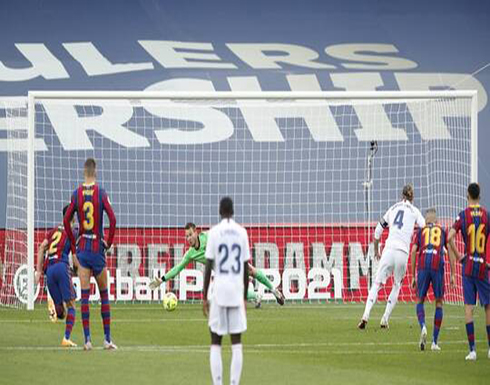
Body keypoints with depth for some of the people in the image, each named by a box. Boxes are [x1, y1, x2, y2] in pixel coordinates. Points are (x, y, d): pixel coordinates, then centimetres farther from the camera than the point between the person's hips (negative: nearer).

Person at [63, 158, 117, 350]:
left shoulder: (76, 194, 0)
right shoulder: (101, 194, -6)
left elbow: (66, 221, 0)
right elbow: (113, 219, -14)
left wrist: (73, 244, 10)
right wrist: (109, 242, -1)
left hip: (82, 249, 2)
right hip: (98, 248, -2)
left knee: (84, 296, 1)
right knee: (104, 294, 8)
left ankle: (87, 339, -4)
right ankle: (107, 339, 8)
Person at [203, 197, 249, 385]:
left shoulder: (214, 232, -3)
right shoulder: (242, 232, 5)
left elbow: (209, 266, -5)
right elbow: (246, 267, 6)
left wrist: (205, 297, 1)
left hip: (219, 291, -2)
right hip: (237, 291, 2)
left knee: (215, 342, 4)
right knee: (236, 342, 3)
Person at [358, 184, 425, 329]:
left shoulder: (393, 209, 17)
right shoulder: (414, 211, 9)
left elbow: (378, 231, 22)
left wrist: (376, 250, 34)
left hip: (389, 250, 1)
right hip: (403, 253, -1)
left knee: (377, 283, 2)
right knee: (397, 286, 16)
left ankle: (366, 315, -16)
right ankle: (385, 319, 8)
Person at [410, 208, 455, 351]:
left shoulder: (421, 231, 19)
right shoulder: (443, 231, 19)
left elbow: (413, 252, 11)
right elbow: (450, 251, 10)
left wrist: (413, 276, 15)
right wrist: (452, 275, 11)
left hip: (423, 266, 0)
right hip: (438, 266, 0)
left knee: (420, 301, 14)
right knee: (439, 303, 12)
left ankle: (423, 327, -18)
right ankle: (434, 342, 8)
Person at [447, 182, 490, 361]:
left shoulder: (463, 215, -3)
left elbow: (450, 237, -13)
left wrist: (458, 256, 1)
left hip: (468, 266, -1)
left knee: (468, 307, -1)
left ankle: (472, 350, -7)